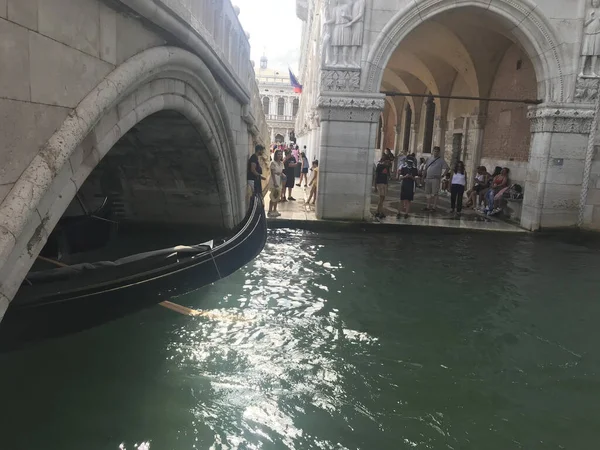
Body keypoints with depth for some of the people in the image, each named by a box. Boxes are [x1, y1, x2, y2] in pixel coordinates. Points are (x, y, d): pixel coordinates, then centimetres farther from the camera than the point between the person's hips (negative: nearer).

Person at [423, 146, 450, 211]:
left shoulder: (441, 160, -3)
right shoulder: (430, 159, 13)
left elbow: (447, 168, -5)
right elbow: (426, 168, 19)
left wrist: (442, 175, -7)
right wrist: (425, 176, 11)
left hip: (435, 179, -6)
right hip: (428, 178, 6)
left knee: (435, 194, -4)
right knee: (428, 193, 10)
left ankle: (434, 207, -1)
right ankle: (428, 206, 19)